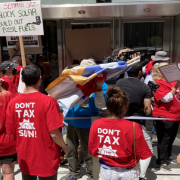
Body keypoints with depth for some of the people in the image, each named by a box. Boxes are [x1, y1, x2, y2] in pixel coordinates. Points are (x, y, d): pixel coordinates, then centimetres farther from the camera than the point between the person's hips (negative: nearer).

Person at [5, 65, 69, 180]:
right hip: (46, 158, -4)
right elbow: (54, 134, -21)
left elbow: (11, 133, 1)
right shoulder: (48, 101, -19)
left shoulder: (13, 103, -6)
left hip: (24, 158, 4)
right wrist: (65, 147, -1)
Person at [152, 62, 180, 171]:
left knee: (171, 138, 19)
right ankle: (162, 161, 13)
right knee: (164, 140, 1)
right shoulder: (158, 84, -13)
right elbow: (167, 98, -21)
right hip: (165, 117, -8)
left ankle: (168, 157, 35)